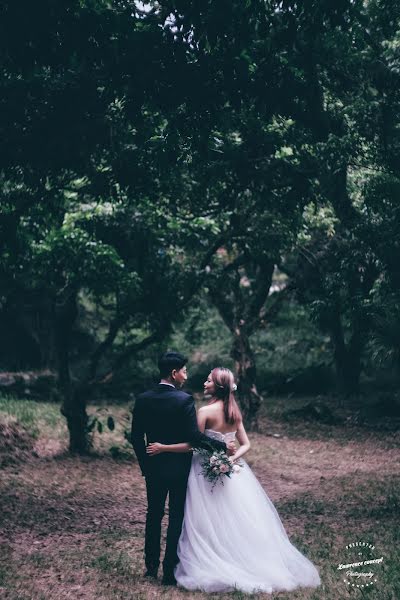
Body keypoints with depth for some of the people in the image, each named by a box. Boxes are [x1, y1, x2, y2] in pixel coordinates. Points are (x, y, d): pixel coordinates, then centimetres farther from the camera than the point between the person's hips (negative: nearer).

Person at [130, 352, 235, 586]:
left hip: (153, 468, 4)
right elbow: (195, 438, -21)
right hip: (179, 469, -4)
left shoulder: (143, 399, -2)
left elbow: (136, 437, 2)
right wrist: (223, 446, -11)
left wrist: (145, 464, 14)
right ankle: (170, 571, 10)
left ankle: (151, 566, 25)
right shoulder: (185, 400, -17)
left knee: (154, 515, 17)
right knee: (176, 518, 6)